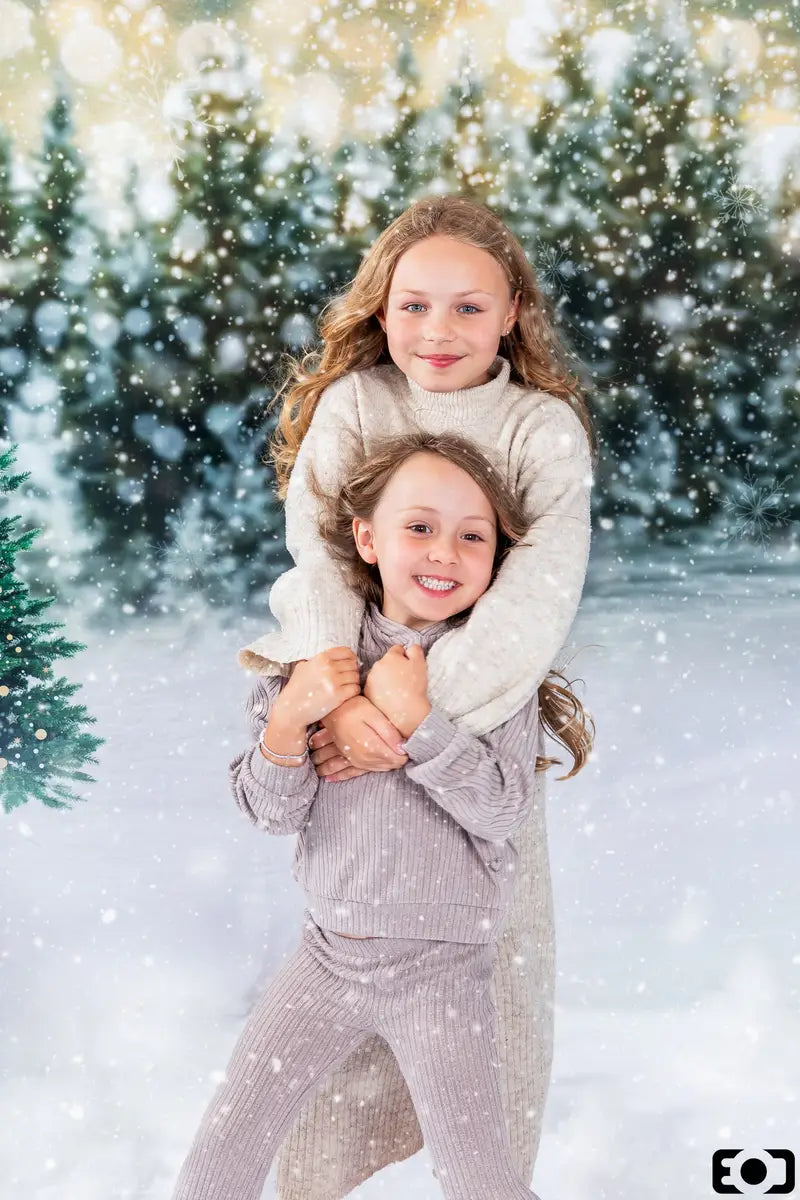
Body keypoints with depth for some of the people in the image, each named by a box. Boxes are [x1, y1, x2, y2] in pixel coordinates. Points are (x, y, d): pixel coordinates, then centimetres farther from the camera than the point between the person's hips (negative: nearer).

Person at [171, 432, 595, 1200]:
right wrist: (286, 721, -23)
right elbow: (272, 813, -4)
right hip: (329, 952, 3)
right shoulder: (317, 656, -4)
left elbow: (504, 810, -17)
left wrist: (415, 719, -27)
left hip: (441, 968, -2)